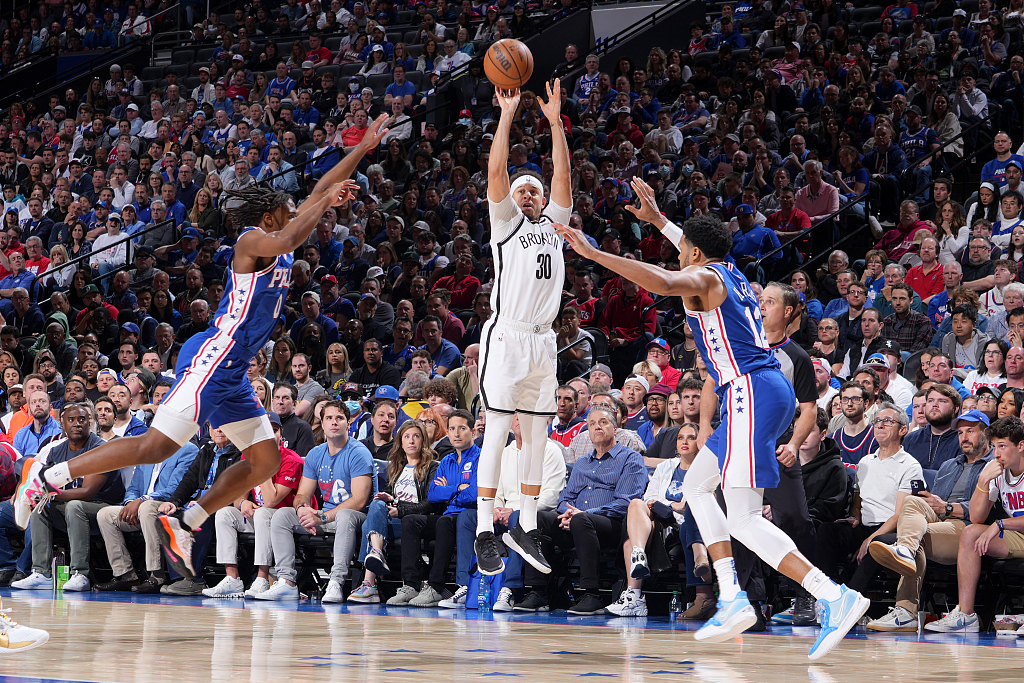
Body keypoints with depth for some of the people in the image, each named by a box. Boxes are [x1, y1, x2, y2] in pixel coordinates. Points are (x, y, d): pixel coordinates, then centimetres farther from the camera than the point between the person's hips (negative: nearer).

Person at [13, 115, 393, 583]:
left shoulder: (279, 246, 18)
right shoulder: (253, 239, -7)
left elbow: (320, 193, 25)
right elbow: (288, 240, -31)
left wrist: (363, 149, 23)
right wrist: (325, 203, -22)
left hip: (232, 371, 10)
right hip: (212, 358, -10)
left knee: (265, 460, 7)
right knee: (157, 446, -15)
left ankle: (181, 526, 7)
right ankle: (47, 477, -10)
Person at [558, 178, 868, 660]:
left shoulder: (701, 278, -5)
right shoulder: (729, 273, 21)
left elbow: (662, 282, -27)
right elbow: (702, 252, 46)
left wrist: (593, 253, -25)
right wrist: (658, 220, 53)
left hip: (752, 394, -10)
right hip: (767, 390, 10)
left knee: (743, 520, -15)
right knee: (696, 486, 22)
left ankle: (835, 597, -27)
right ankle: (732, 600, 12)